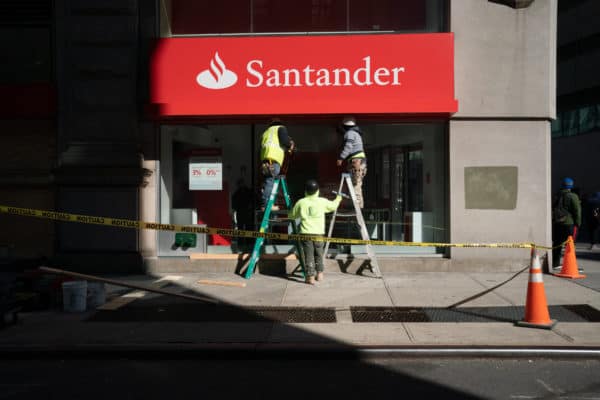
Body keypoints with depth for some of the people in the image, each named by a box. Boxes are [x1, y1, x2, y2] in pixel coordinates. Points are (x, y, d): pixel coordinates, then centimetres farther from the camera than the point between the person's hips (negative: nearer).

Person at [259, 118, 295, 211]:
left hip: (264, 159, 7)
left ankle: (264, 204, 3)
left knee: (266, 182, 8)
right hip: (274, 159, -7)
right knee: (269, 182, -13)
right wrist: (290, 145, 17)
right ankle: (265, 205, -18)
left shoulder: (265, 132, 36)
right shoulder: (281, 128, 17)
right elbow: (284, 140, 0)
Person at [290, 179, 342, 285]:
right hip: (319, 233, 1)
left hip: (306, 233, -1)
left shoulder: (301, 202, -1)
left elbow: (292, 216, 11)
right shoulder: (322, 201, 0)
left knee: (309, 255, 1)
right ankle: (319, 274, 27)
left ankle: (310, 277, -1)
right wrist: (338, 199, 40)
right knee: (319, 254, 19)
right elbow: (333, 206, 19)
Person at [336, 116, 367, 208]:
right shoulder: (356, 133, 25)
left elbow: (348, 146, -16)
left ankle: (358, 204, -16)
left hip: (356, 160, -10)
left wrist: (341, 158, -17)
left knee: (356, 184, -12)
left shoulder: (350, 133, -6)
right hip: (361, 160, 10)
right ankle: (360, 204, 14)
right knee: (357, 184, 12)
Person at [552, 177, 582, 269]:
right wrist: (578, 223, -3)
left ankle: (555, 263, 15)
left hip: (556, 223, 5)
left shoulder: (556, 196, 12)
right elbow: (577, 211, -8)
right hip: (568, 223, -5)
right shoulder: (573, 196, -6)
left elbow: (552, 209, 16)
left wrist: (553, 220, 21)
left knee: (557, 243, 10)